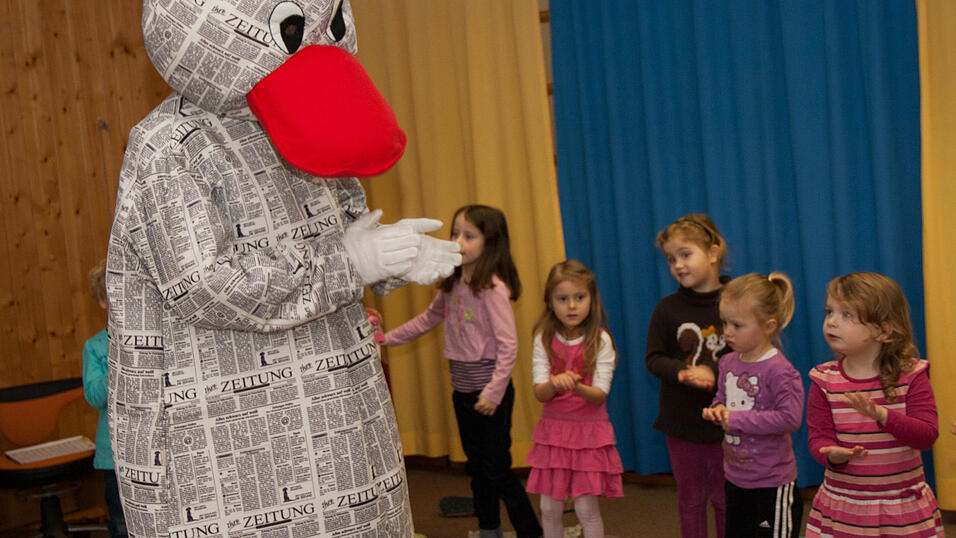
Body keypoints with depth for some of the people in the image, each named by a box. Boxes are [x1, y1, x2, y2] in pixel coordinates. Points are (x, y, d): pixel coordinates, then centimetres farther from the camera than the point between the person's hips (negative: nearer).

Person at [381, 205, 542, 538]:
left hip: (489, 388, -8)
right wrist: (387, 338, 17)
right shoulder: (452, 286, 5)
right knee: (476, 467, 18)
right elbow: (428, 319, 20)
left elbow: (508, 345, -19)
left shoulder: (492, 287, -17)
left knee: (497, 469, -3)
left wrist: (494, 392, -21)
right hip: (462, 389, 8)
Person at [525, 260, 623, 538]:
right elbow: (539, 393, -9)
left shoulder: (600, 340, -8)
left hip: (589, 430, -2)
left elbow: (600, 395, -13)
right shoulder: (544, 340, -2)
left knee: (586, 507, -2)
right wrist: (554, 383, -33)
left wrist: (578, 387, -35)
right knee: (549, 508, 8)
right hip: (553, 429, 3)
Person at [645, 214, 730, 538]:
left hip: (723, 421, -2)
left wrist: (714, 373, -19)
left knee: (725, 499, 8)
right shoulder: (667, 308, -2)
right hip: (680, 422, 2)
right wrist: (681, 372, -19)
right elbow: (653, 358, 0)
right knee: (690, 500, 14)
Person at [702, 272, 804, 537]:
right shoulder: (728, 362, 3)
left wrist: (738, 419, -22)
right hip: (735, 476, 7)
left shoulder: (778, 370, -20)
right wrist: (717, 410, -6)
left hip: (772, 482, -7)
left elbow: (790, 418, -27)